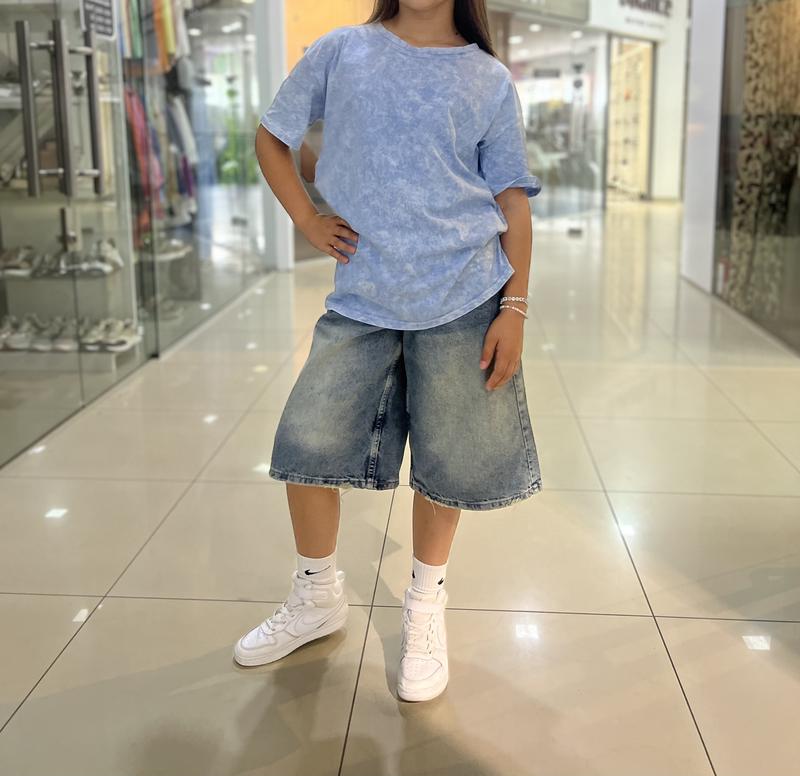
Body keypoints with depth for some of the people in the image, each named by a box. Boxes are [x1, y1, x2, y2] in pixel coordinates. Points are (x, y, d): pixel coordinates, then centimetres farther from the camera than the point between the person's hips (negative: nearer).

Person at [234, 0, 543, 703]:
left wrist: (514, 309, -4)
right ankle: (318, 597, 24)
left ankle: (426, 607, 29)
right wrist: (308, 220, 3)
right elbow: (273, 137, 17)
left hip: (461, 301, -1)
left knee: (446, 462, 5)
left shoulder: (490, 81, 5)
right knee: (306, 443, -1)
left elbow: (513, 202, 3)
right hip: (360, 301, 1)